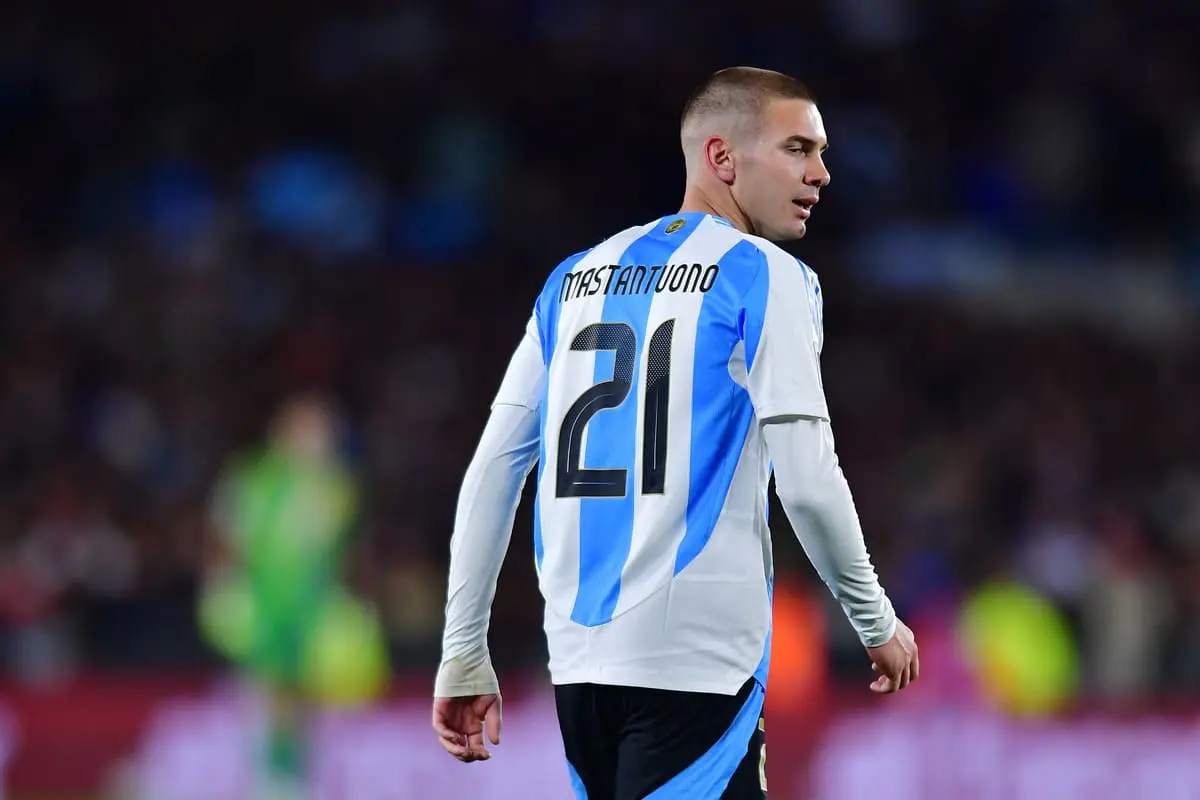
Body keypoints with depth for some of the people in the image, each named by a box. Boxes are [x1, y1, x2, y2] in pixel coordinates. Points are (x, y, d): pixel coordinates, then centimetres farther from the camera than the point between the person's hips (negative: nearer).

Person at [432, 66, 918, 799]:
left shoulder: (576, 278, 15)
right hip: (696, 656, -7)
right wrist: (878, 623, 4)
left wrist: (464, 653, 15)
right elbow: (808, 483, -9)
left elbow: (494, 470, 12)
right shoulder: (764, 277, -3)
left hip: (581, 655, 7)